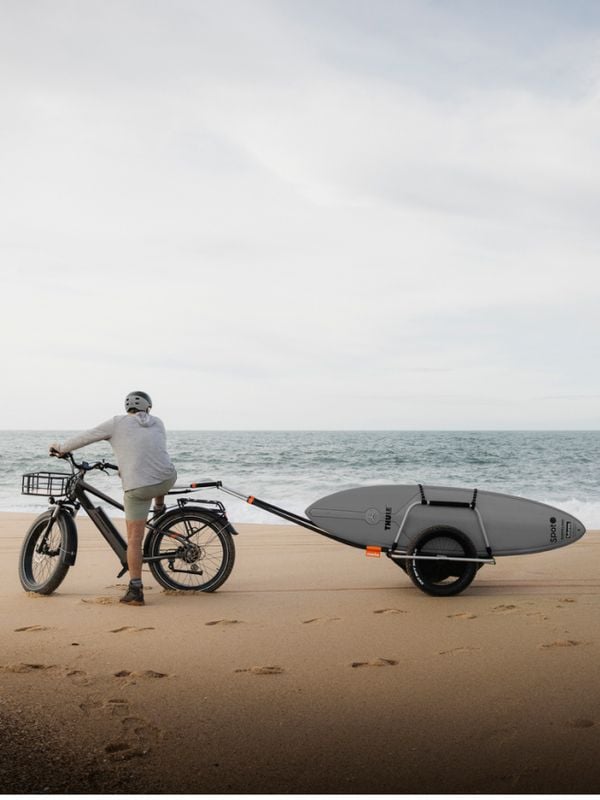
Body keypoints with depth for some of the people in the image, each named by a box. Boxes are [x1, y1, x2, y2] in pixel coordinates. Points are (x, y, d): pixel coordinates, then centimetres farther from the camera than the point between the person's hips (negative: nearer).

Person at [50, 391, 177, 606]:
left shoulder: (117, 423, 5)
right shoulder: (157, 423, 15)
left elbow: (85, 437, 10)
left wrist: (61, 448, 27)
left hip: (137, 487, -3)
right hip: (167, 480, 3)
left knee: (134, 540, 5)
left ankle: (135, 590, 4)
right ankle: (159, 507, 55)